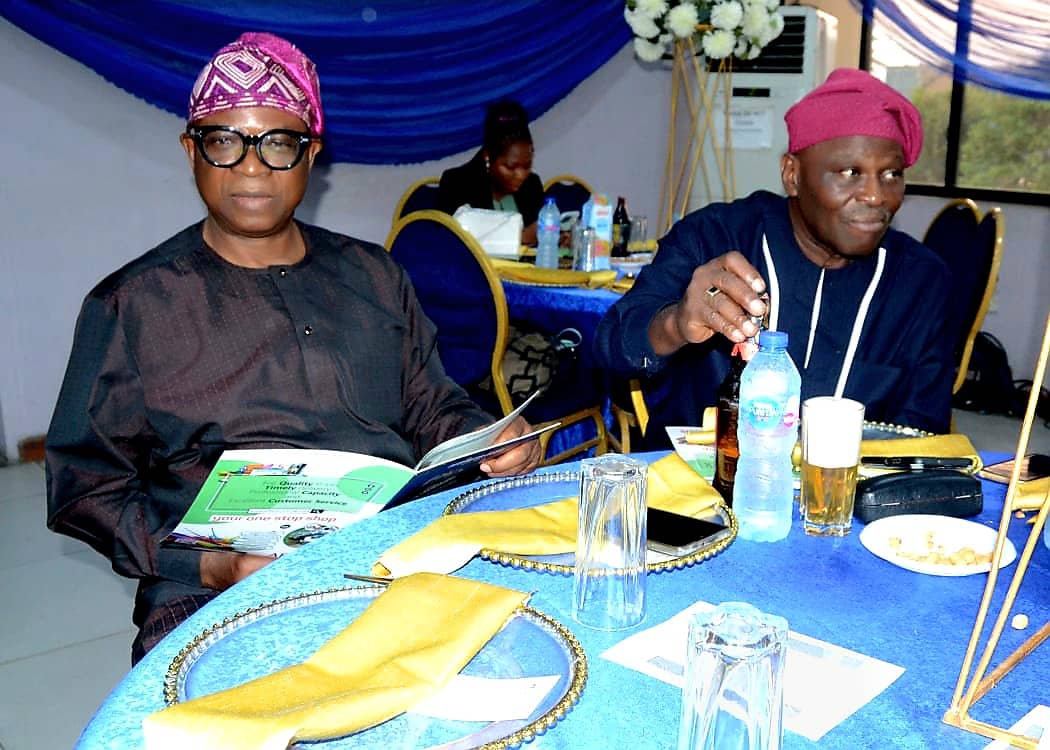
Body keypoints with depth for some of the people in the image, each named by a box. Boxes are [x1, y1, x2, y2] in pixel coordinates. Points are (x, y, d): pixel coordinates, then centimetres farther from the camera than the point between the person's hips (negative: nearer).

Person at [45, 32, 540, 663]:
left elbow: (431, 406, 23)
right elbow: (84, 485, 4)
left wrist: (492, 441, 0)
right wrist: (210, 565, -12)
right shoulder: (132, 305, 6)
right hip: (220, 599, -4)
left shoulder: (373, 275, 17)